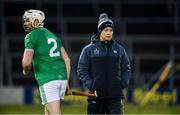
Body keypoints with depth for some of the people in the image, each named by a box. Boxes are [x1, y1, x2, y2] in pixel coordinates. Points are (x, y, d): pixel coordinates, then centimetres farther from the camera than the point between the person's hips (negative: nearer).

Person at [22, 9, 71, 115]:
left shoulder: (31, 36, -3)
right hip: (62, 78, 8)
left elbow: (27, 62, -13)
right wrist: (67, 81, 20)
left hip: (48, 81, -8)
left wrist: (26, 71, 10)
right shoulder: (53, 35, 20)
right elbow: (67, 59, 16)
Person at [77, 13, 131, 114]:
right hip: (97, 94, -1)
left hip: (116, 95, 1)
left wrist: (123, 84, -1)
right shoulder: (89, 49, 3)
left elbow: (126, 69, 15)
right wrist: (90, 86, -10)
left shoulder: (119, 49, 10)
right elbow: (82, 70, 2)